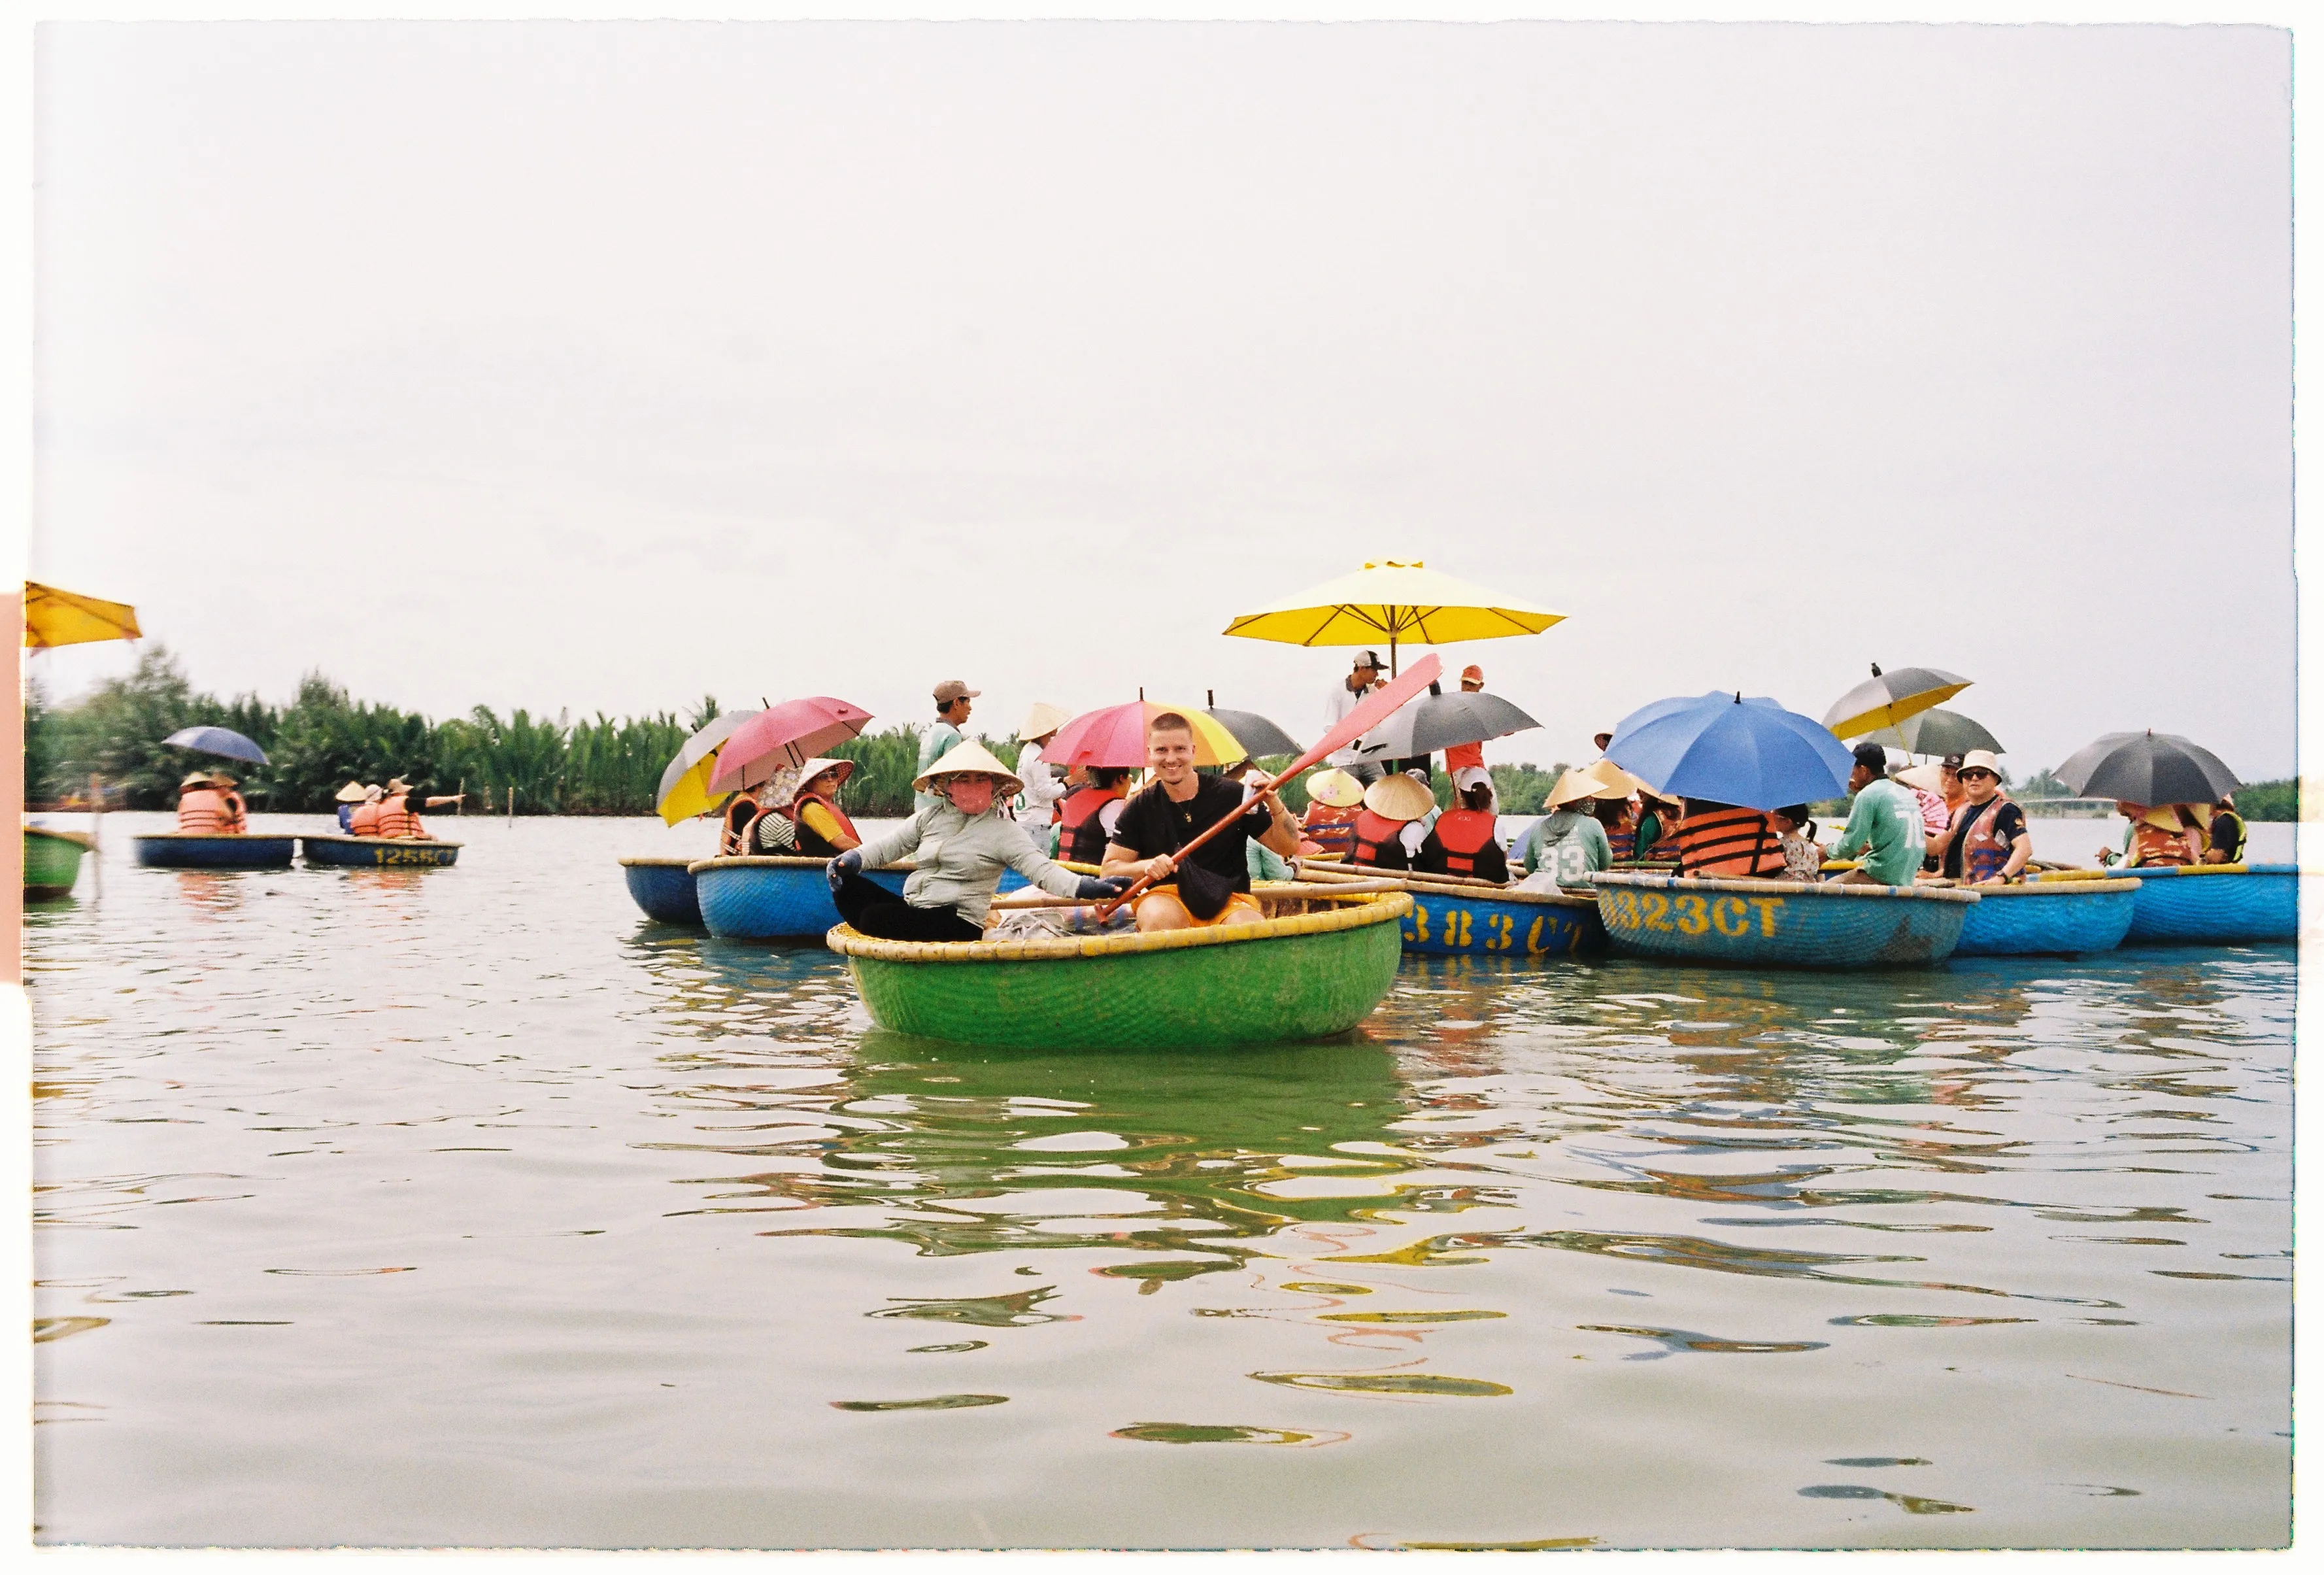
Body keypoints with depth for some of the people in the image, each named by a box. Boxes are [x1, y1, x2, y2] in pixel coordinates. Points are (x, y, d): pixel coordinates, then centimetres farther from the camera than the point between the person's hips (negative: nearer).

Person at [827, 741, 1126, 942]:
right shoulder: (931, 817, 13)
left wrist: (1086, 888, -31)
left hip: (957, 925, -7)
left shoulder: (1003, 831, -3)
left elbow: (1041, 869, -13)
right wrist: (852, 859, -6)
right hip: (911, 910, 7)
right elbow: (891, 844, 14)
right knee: (846, 885, -7)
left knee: (876, 917, -28)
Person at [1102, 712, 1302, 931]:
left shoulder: (1232, 795, 1)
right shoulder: (1141, 808, 5)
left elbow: (1290, 847, 2)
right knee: (1160, 918, -35)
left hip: (1229, 901, -1)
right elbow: (1109, 870, 5)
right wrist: (1146, 867, -15)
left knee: (1250, 929, -36)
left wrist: (1274, 804, -16)